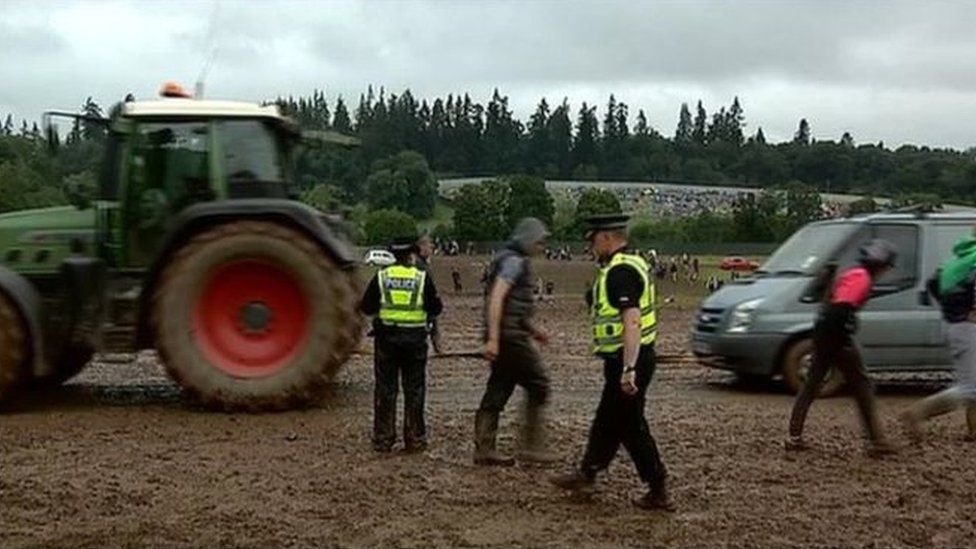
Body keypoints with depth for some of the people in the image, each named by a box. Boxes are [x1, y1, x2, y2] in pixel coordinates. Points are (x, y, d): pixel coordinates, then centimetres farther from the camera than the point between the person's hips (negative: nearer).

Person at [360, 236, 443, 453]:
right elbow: (435, 308, -1)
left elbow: (366, 308, 1)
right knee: (414, 390, 8)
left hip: (387, 338, 1)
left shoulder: (381, 277, -1)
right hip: (415, 339, -1)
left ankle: (383, 439, 9)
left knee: (385, 389, 7)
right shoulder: (422, 278, -3)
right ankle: (415, 439, 10)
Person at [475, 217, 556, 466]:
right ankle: (532, 446, 1)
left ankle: (484, 449, 11)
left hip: (506, 336, 10)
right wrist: (493, 338, -27)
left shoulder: (515, 261, 19)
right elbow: (496, 298, -22)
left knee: (498, 391, 9)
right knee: (538, 385, -2)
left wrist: (532, 329, 26)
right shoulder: (514, 261, -12)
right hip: (510, 336, -10)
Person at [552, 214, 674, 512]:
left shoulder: (620, 272, -20)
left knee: (630, 426, -1)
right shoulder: (630, 264, 13)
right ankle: (586, 474, 34)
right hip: (626, 359, 10)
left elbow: (632, 322, -29)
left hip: (627, 360, -10)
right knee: (607, 419, 20)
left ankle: (659, 492, 6)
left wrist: (628, 369, -31)